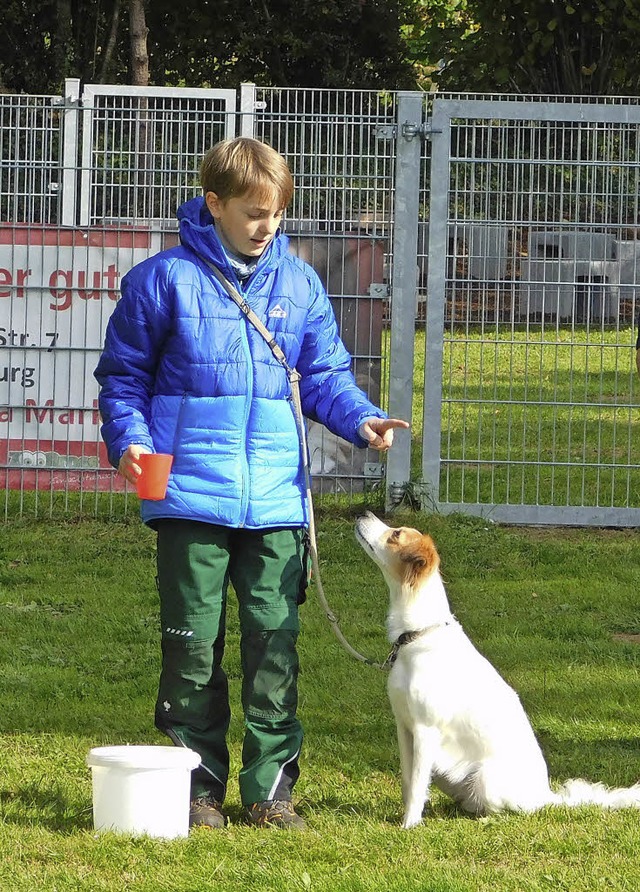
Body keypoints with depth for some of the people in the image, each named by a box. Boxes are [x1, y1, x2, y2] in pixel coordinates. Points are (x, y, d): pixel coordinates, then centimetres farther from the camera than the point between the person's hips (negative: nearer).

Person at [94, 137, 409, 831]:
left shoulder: (300, 284, 10)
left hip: (276, 500, 3)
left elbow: (324, 376, 13)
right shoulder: (164, 280, -1)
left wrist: (360, 419, -6)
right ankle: (199, 787, 12)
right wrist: (129, 440, -12)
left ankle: (272, 786, 8)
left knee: (275, 642, 1)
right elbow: (124, 374, 4)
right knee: (194, 644, 3)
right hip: (191, 496, -3)